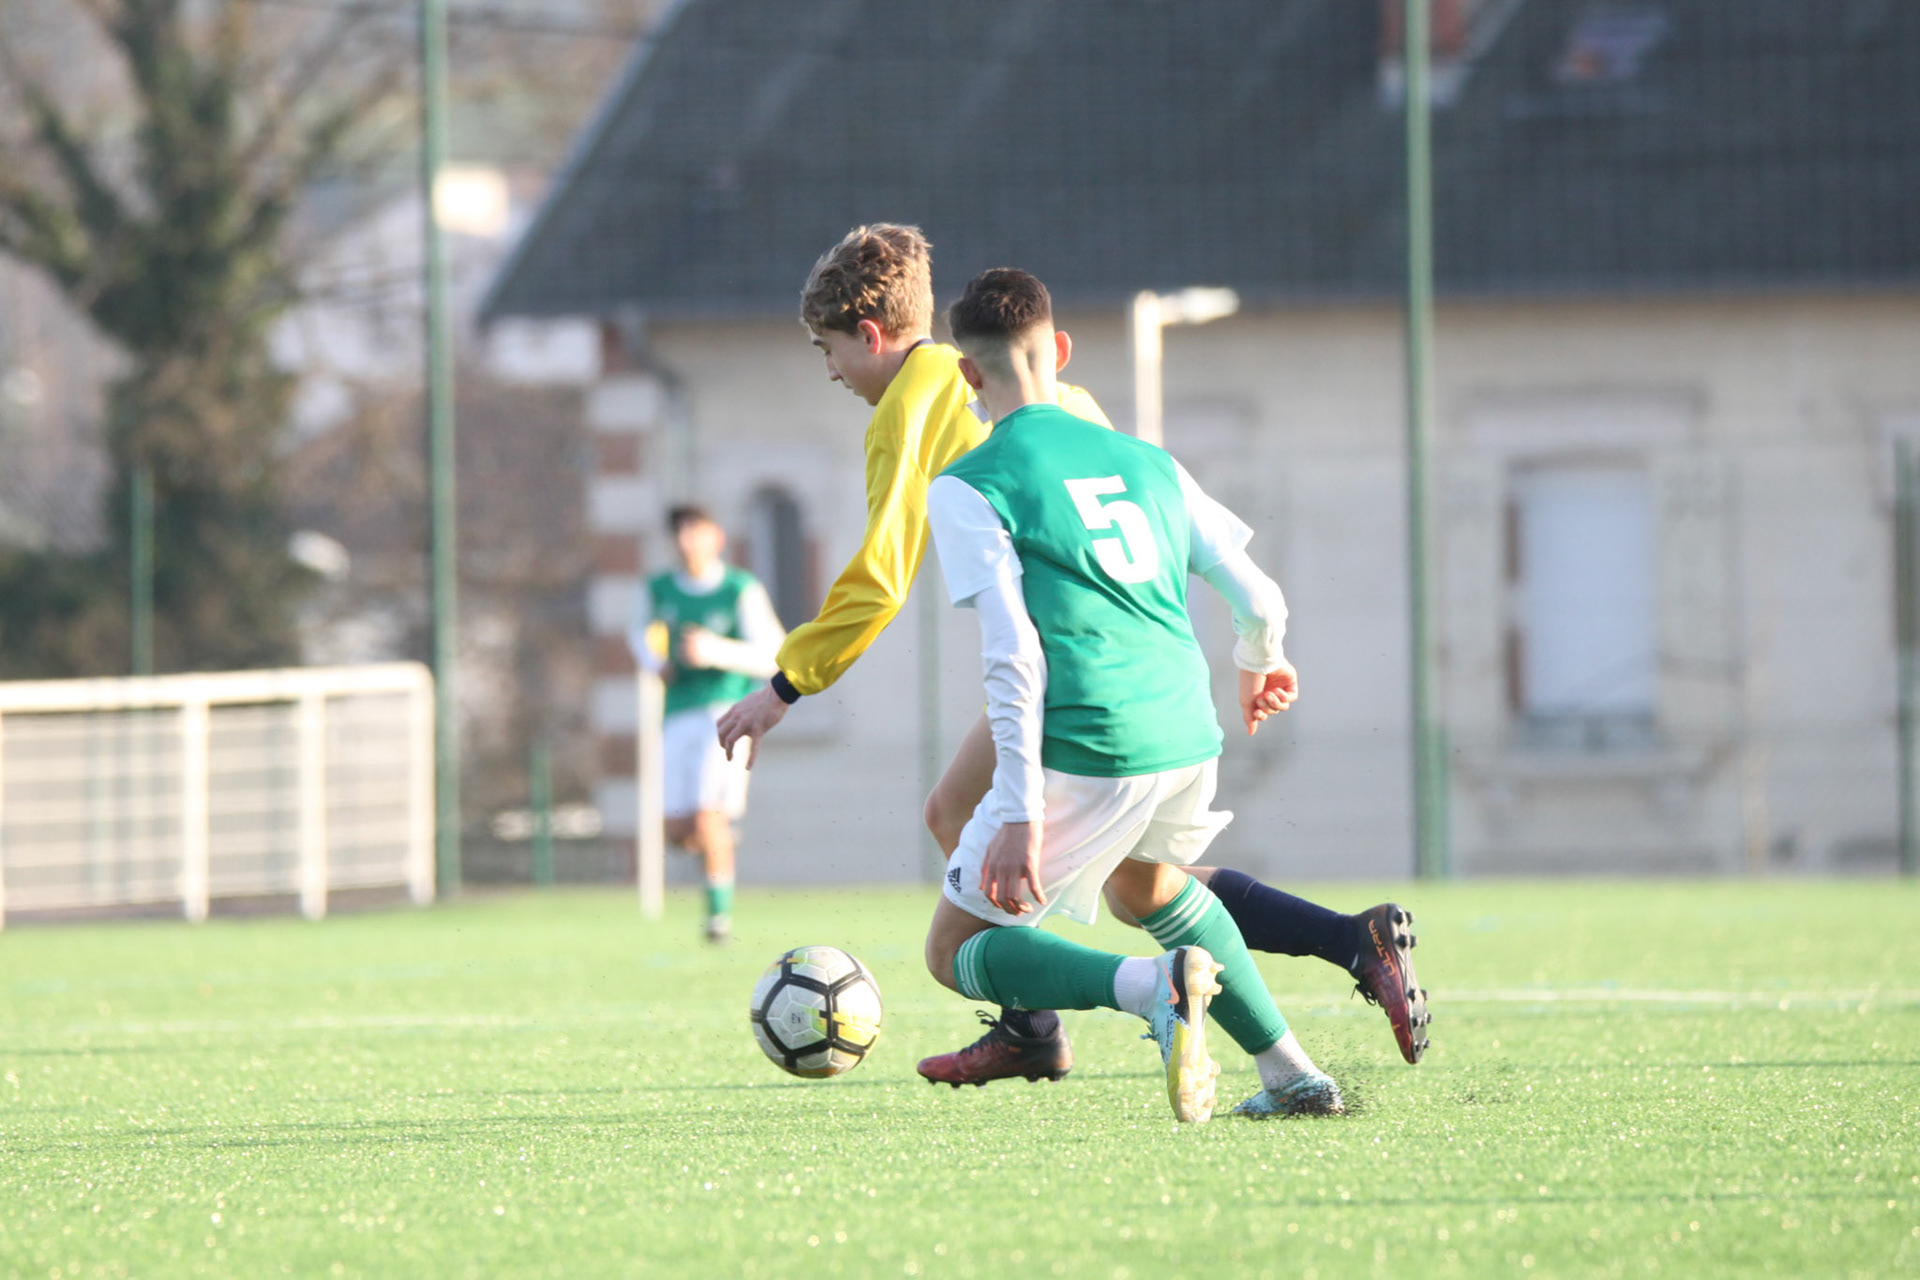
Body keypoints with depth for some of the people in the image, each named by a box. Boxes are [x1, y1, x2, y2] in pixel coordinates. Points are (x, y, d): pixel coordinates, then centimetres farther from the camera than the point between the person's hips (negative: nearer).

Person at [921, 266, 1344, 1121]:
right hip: (1188, 736, 6)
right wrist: (1259, 665, 38)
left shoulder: (967, 488, -2)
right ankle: (1292, 1074, 28)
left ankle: (1153, 985, -20)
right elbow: (1258, 599, 14)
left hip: (1086, 753, -6)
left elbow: (1014, 656, -12)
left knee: (956, 951, 7)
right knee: (1144, 882, 36)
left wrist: (1021, 815, -15)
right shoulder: (1147, 462, 14)